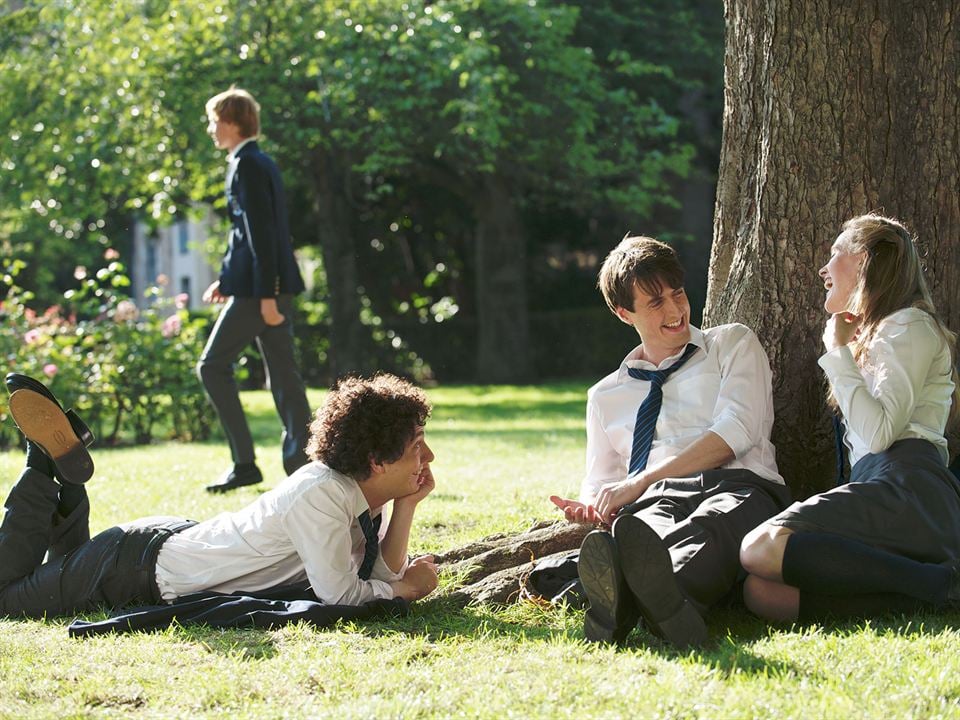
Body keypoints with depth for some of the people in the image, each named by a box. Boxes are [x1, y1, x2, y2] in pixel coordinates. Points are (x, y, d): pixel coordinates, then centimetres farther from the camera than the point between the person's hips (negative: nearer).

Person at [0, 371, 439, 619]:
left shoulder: (355, 495, -4)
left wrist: (406, 507, -12)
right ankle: (48, 465, 8)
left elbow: (381, 573, -1)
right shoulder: (321, 496, -31)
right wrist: (401, 588, -15)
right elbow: (336, 591, -31)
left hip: (176, 541, 8)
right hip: (140, 566, -8)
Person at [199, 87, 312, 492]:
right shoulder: (260, 162, 17)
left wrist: (265, 294, -21)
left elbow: (261, 231, -19)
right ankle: (301, 466, 6)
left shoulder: (247, 165, -12)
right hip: (273, 286, 10)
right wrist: (226, 279, 23)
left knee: (213, 366, -2)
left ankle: (244, 462, -3)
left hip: (258, 288, -10)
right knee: (282, 376, 8)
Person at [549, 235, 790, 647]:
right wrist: (592, 509, 3)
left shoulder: (733, 344, 21)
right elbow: (600, 486, 31)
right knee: (630, 530, -40)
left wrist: (641, 482, -7)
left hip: (738, 488, -2)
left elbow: (736, 432, 3)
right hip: (656, 501, 3)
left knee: (711, 525, -44)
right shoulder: (606, 397, 32)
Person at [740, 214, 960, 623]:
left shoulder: (909, 327, 5)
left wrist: (839, 351, -1)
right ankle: (926, 588, -23)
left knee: (761, 549, -29)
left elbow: (877, 433, -10)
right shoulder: (872, 336, 34)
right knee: (762, 593, -17)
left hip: (905, 490, -9)